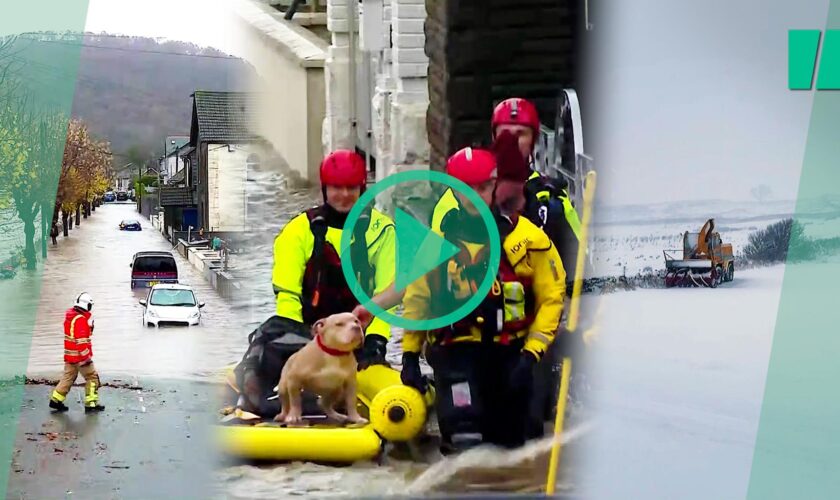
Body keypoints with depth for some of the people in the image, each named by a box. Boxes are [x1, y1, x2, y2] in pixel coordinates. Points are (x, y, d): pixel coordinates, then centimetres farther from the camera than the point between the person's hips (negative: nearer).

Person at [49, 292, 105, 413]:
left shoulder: (69, 314, 6)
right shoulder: (81, 320, -22)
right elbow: (81, 340, -25)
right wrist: (85, 356, -22)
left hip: (69, 355, 9)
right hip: (80, 355, -9)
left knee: (68, 376, 19)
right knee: (92, 377, 3)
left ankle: (56, 399, 21)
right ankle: (91, 404, 5)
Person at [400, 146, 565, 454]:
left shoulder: (528, 238, -4)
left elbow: (551, 297, -1)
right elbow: (416, 298, 12)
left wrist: (531, 354, -9)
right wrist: (410, 356, 7)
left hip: (510, 351, 1)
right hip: (457, 349, -1)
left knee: (509, 440, 8)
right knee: (465, 440, -20)